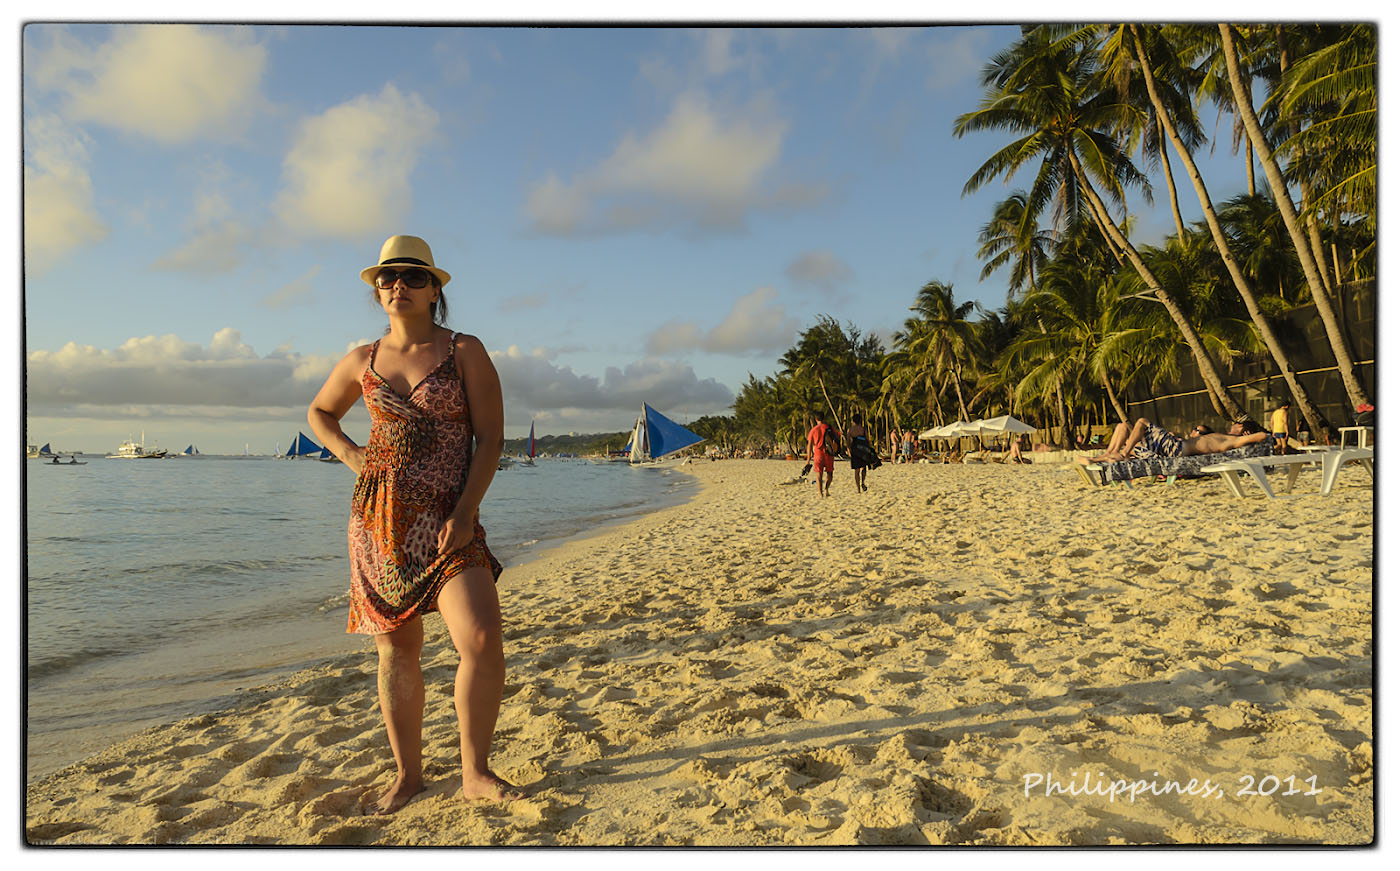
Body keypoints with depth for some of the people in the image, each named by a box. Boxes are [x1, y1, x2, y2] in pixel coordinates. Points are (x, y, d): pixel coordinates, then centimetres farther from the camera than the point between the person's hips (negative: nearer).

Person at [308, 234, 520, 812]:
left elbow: (490, 437, -4)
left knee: (483, 641, -15)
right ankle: (407, 773, 24)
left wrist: (465, 513, -13)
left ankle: (475, 773, 4)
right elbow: (319, 412, 29)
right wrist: (350, 455, 9)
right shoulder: (363, 361, 11)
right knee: (396, 649, 8)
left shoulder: (465, 351, 1)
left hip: (447, 520, -3)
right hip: (378, 521, 3)